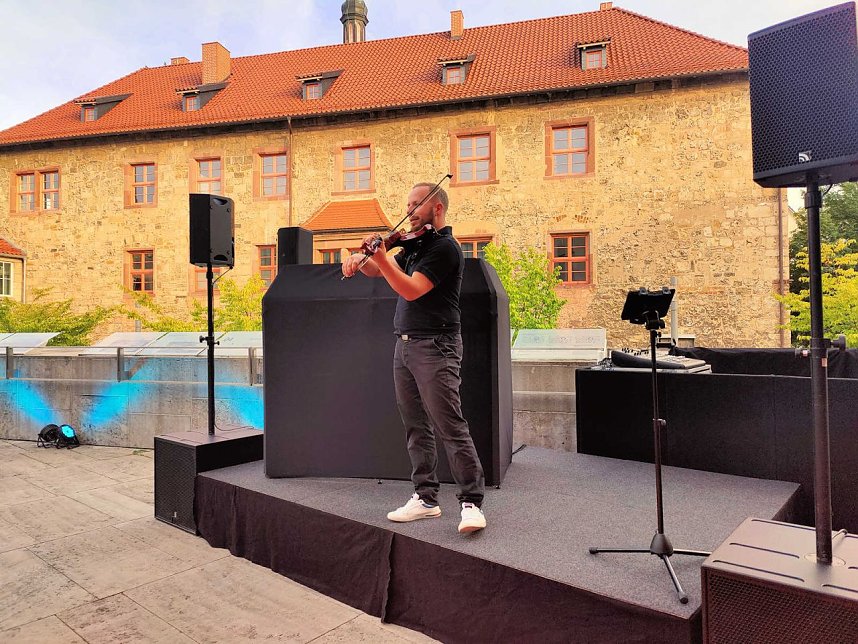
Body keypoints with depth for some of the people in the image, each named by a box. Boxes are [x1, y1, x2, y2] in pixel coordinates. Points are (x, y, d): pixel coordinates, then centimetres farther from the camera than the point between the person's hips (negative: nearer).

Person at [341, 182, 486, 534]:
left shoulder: (444, 247, -9)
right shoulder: (415, 246, 18)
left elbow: (411, 290, -20)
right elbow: (381, 271, 20)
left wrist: (381, 258, -28)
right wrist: (361, 261, -1)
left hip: (435, 347, -9)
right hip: (405, 344, 9)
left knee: (450, 427, -9)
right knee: (416, 427, 11)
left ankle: (471, 502, -1)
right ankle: (426, 498, 20)